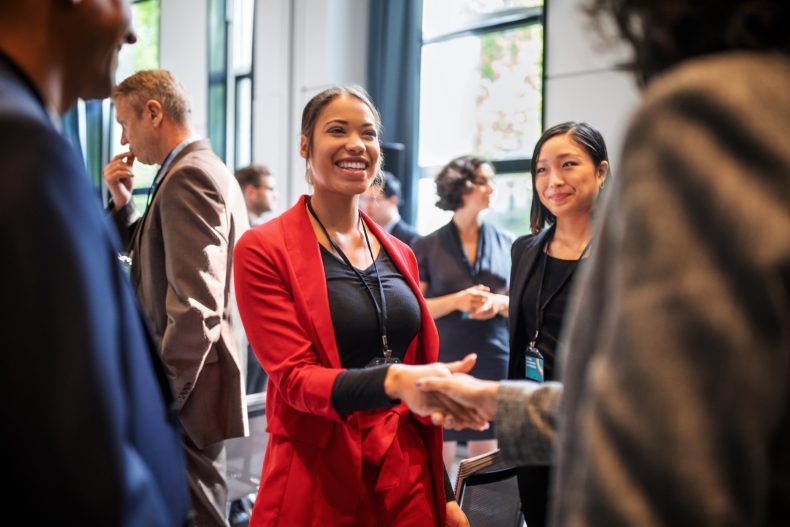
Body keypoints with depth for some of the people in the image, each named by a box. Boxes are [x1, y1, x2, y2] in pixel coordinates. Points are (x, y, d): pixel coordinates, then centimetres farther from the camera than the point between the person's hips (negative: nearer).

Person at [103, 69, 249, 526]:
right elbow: (162, 259, 21)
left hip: (186, 386, -10)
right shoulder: (208, 168, 16)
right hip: (194, 377, 10)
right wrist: (123, 201, 10)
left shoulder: (187, 175, -17)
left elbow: (195, 305, -25)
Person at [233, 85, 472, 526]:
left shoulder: (400, 255, 8)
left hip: (410, 477, 5)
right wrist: (392, 380, -33)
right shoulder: (263, 251, -8)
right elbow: (294, 377, -15)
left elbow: (420, 368, 12)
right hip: (317, 481, -4)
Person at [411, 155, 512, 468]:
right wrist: (456, 301, -15)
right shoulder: (427, 247, 3)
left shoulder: (507, 244, 9)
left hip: (494, 363, 2)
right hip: (441, 362, -2)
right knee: (438, 459, 2)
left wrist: (500, 303, -10)